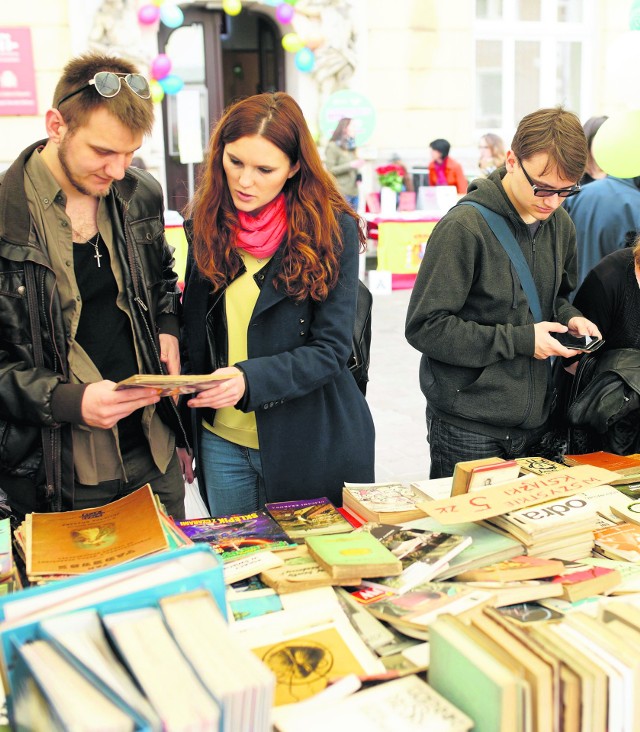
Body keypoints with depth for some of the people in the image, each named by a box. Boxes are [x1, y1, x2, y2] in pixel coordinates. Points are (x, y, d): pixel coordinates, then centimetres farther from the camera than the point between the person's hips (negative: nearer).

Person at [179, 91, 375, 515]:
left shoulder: (333, 228, -12)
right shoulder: (207, 222, 1)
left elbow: (330, 349, -14)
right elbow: (194, 335, 9)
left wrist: (249, 380, -29)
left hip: (312, 445, -3)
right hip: (222, 441, 4)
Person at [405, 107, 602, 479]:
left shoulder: (560, 224, 4)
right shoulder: (464, 227, -18)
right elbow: (425, 327, -19)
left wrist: (569, 317, -2)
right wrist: (520, 340, -19)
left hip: (536, 420, 6)